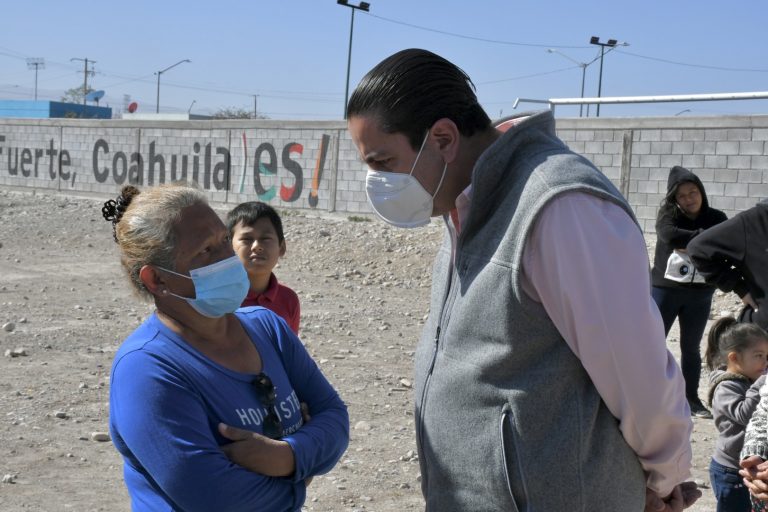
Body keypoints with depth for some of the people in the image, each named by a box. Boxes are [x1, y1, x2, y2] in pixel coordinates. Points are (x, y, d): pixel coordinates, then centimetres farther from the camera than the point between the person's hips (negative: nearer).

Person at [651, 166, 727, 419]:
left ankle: (692, 399, 21)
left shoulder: (716, 218, 1)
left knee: (691, 347, 11)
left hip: (699, 294, 2)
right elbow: (670, 236, -27)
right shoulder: (667, 214, -5)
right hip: (665, 289, -2)